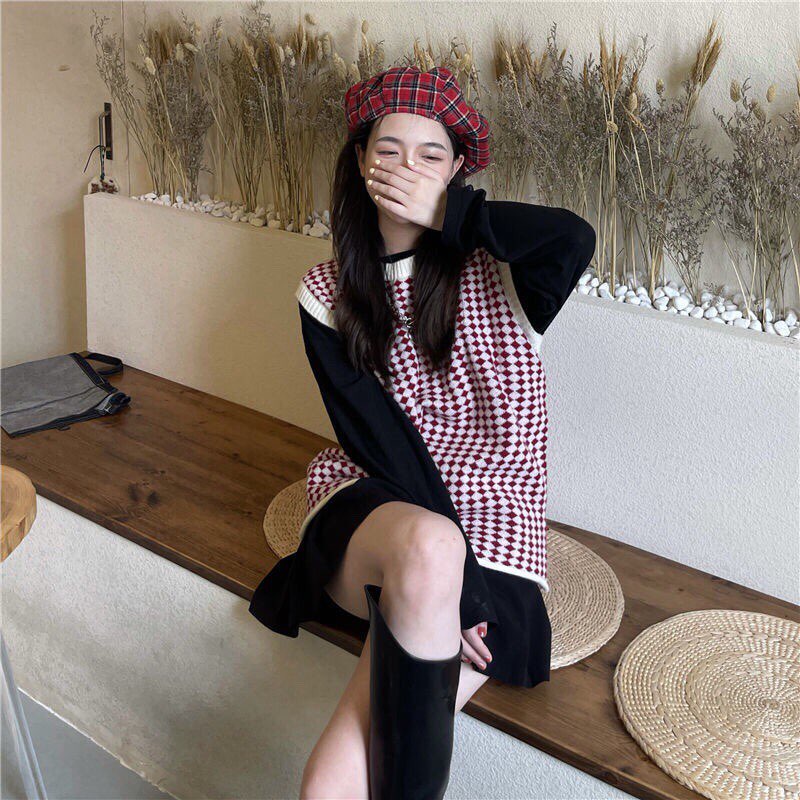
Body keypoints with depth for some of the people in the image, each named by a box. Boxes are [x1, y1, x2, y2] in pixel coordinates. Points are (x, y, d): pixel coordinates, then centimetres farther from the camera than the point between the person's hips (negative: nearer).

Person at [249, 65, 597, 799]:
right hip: (373, 513, 2)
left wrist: (445, 212, -14)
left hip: (487, 519, -2)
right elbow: (372, 435, -5)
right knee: (425, 547, -38)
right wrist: (430, 566, -16)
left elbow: (574, 240, -23)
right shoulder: (326, 295, 6)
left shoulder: (493, 268, 1)